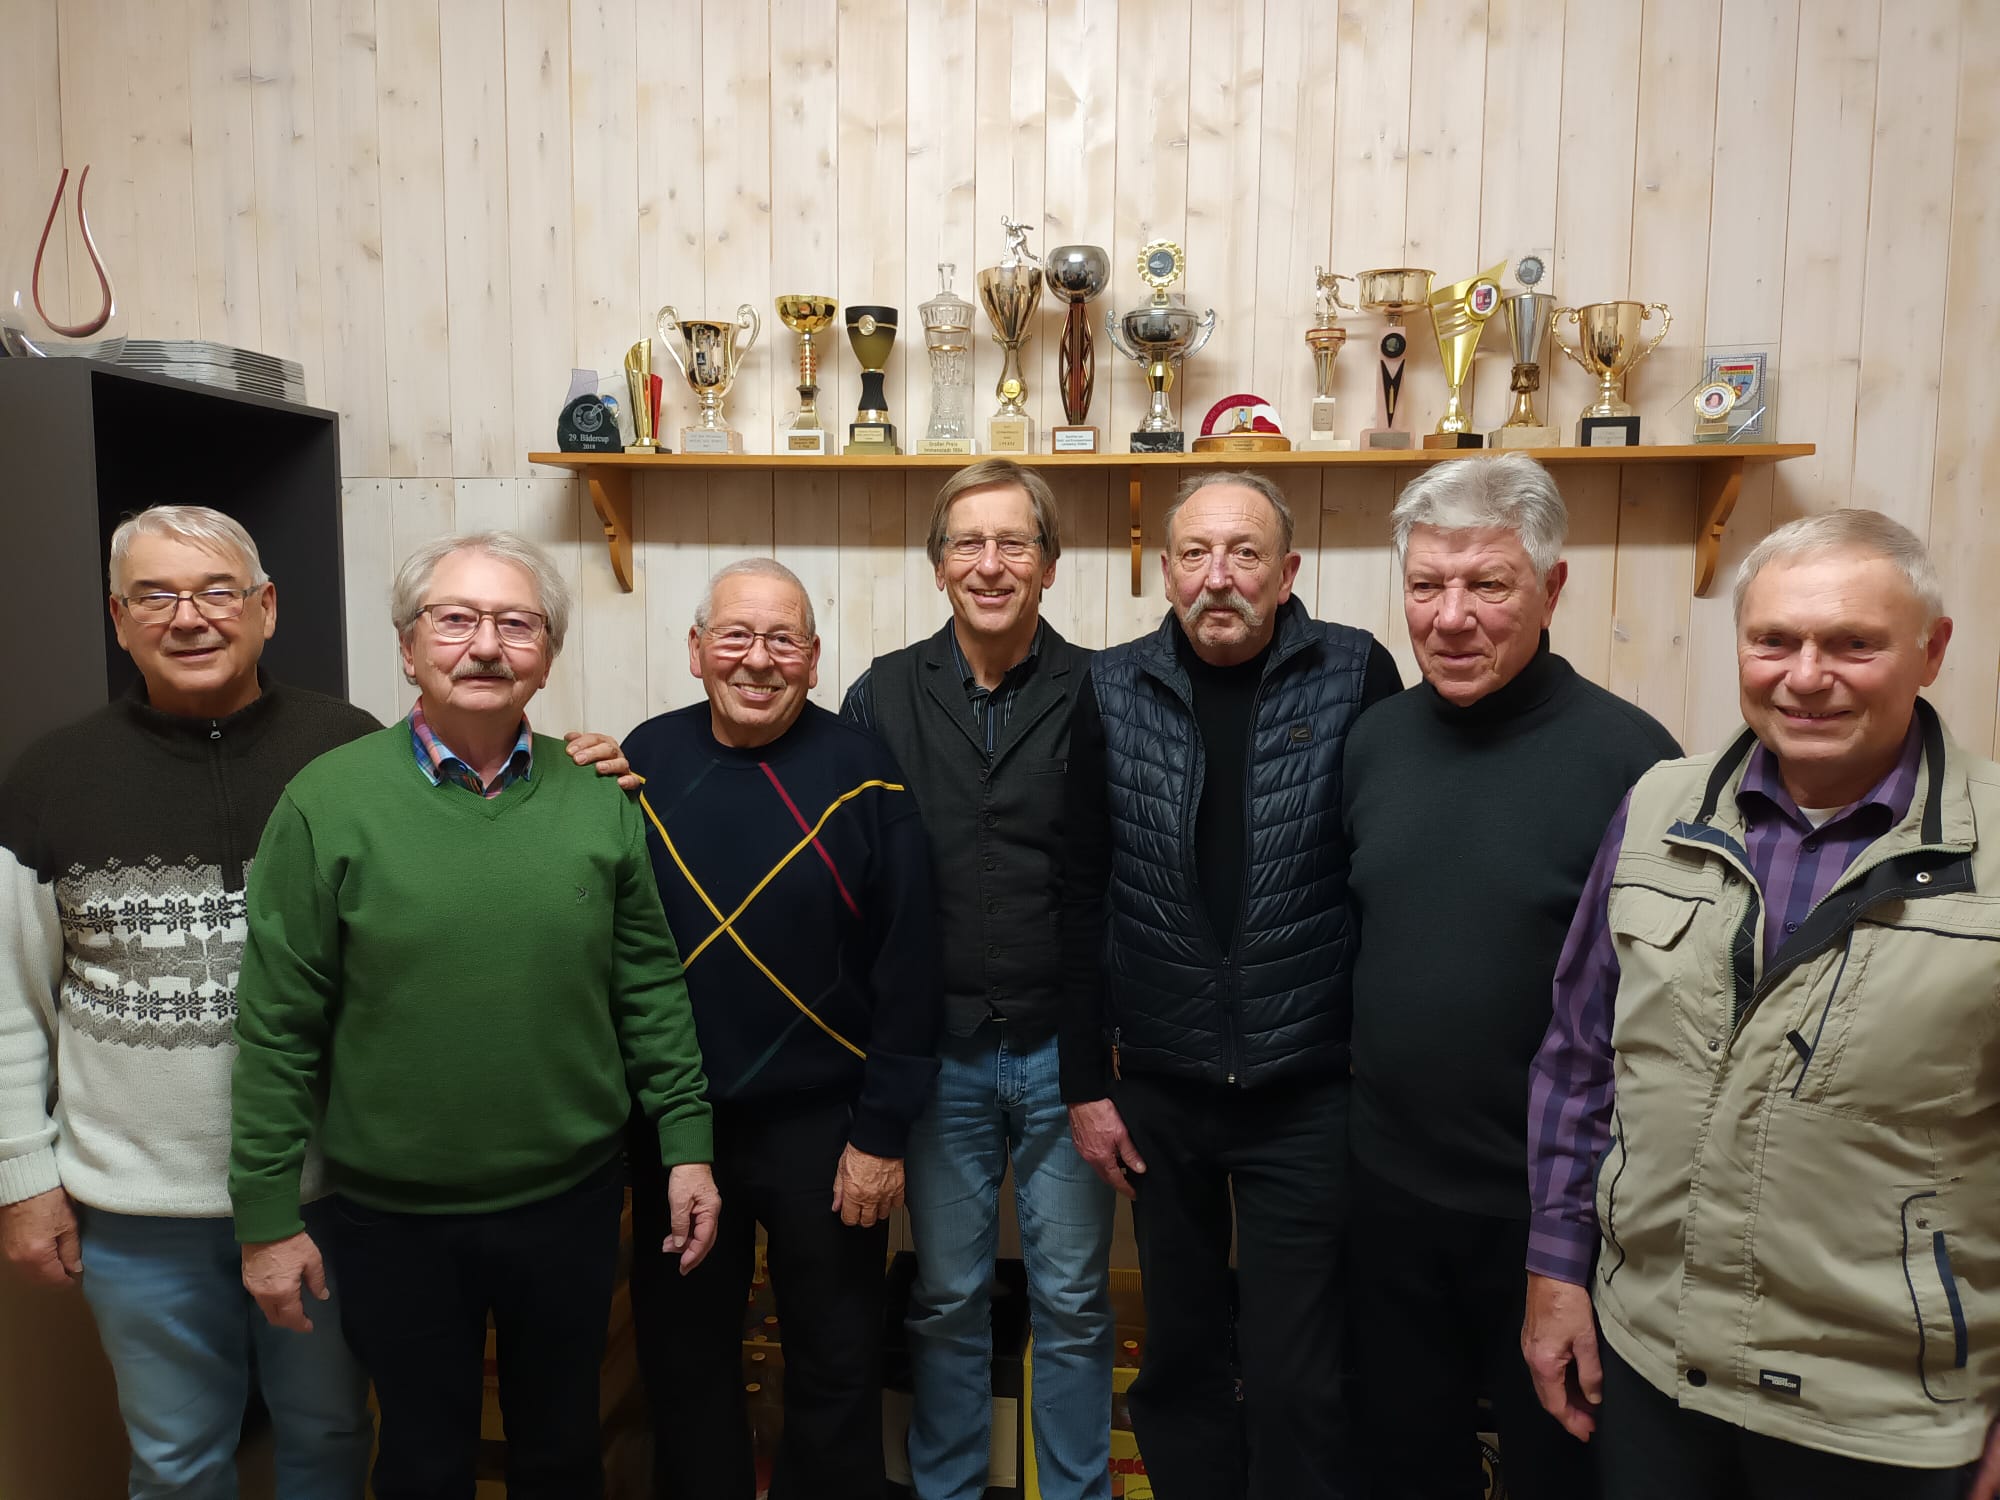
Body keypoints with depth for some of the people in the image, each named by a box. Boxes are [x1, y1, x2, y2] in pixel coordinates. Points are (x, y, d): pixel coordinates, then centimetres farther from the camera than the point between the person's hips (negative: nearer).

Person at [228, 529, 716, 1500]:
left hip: (574, 1199, 2)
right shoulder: (329, 801, -10)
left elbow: (650, 988, 1)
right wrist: (267, 1214, -6)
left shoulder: (599, 800, -4)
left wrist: (687, 1144, 0)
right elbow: (278, 1026, -8)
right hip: (393, 1215, -1)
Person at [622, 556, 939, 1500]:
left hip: (821, 1124, -2)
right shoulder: (647, 761, -2)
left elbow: (908, 966, -10)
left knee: (836, 1364, 15)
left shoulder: (860, 774, -10)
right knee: (681, 1356, 20)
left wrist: (881, 1131, -10)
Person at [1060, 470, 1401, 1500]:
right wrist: (1085, 1084, 1)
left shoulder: (1355, 676, -6)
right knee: (1179, 1355, 17)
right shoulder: (1114, 692, -1)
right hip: (1158, 1092, 2)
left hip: (1310, 1093, -2)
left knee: (1297, 1384, 6)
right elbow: (1082, 900, 1)